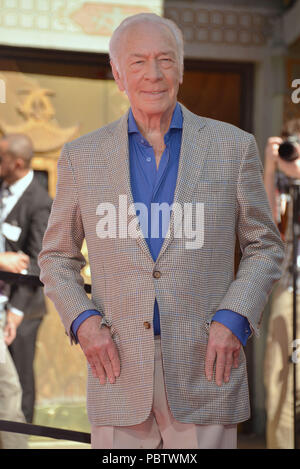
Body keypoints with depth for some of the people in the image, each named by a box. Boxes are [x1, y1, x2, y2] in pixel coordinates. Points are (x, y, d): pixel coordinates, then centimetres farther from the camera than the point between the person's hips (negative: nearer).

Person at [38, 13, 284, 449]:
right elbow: (57, 256, 14)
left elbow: (265, 247, 9)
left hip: (205, 369, -1)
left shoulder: (233, 147, 3)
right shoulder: (81, 157, 6)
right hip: (120, 375, 1)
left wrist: (233, 319, -7)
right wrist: (82, 321, -4)